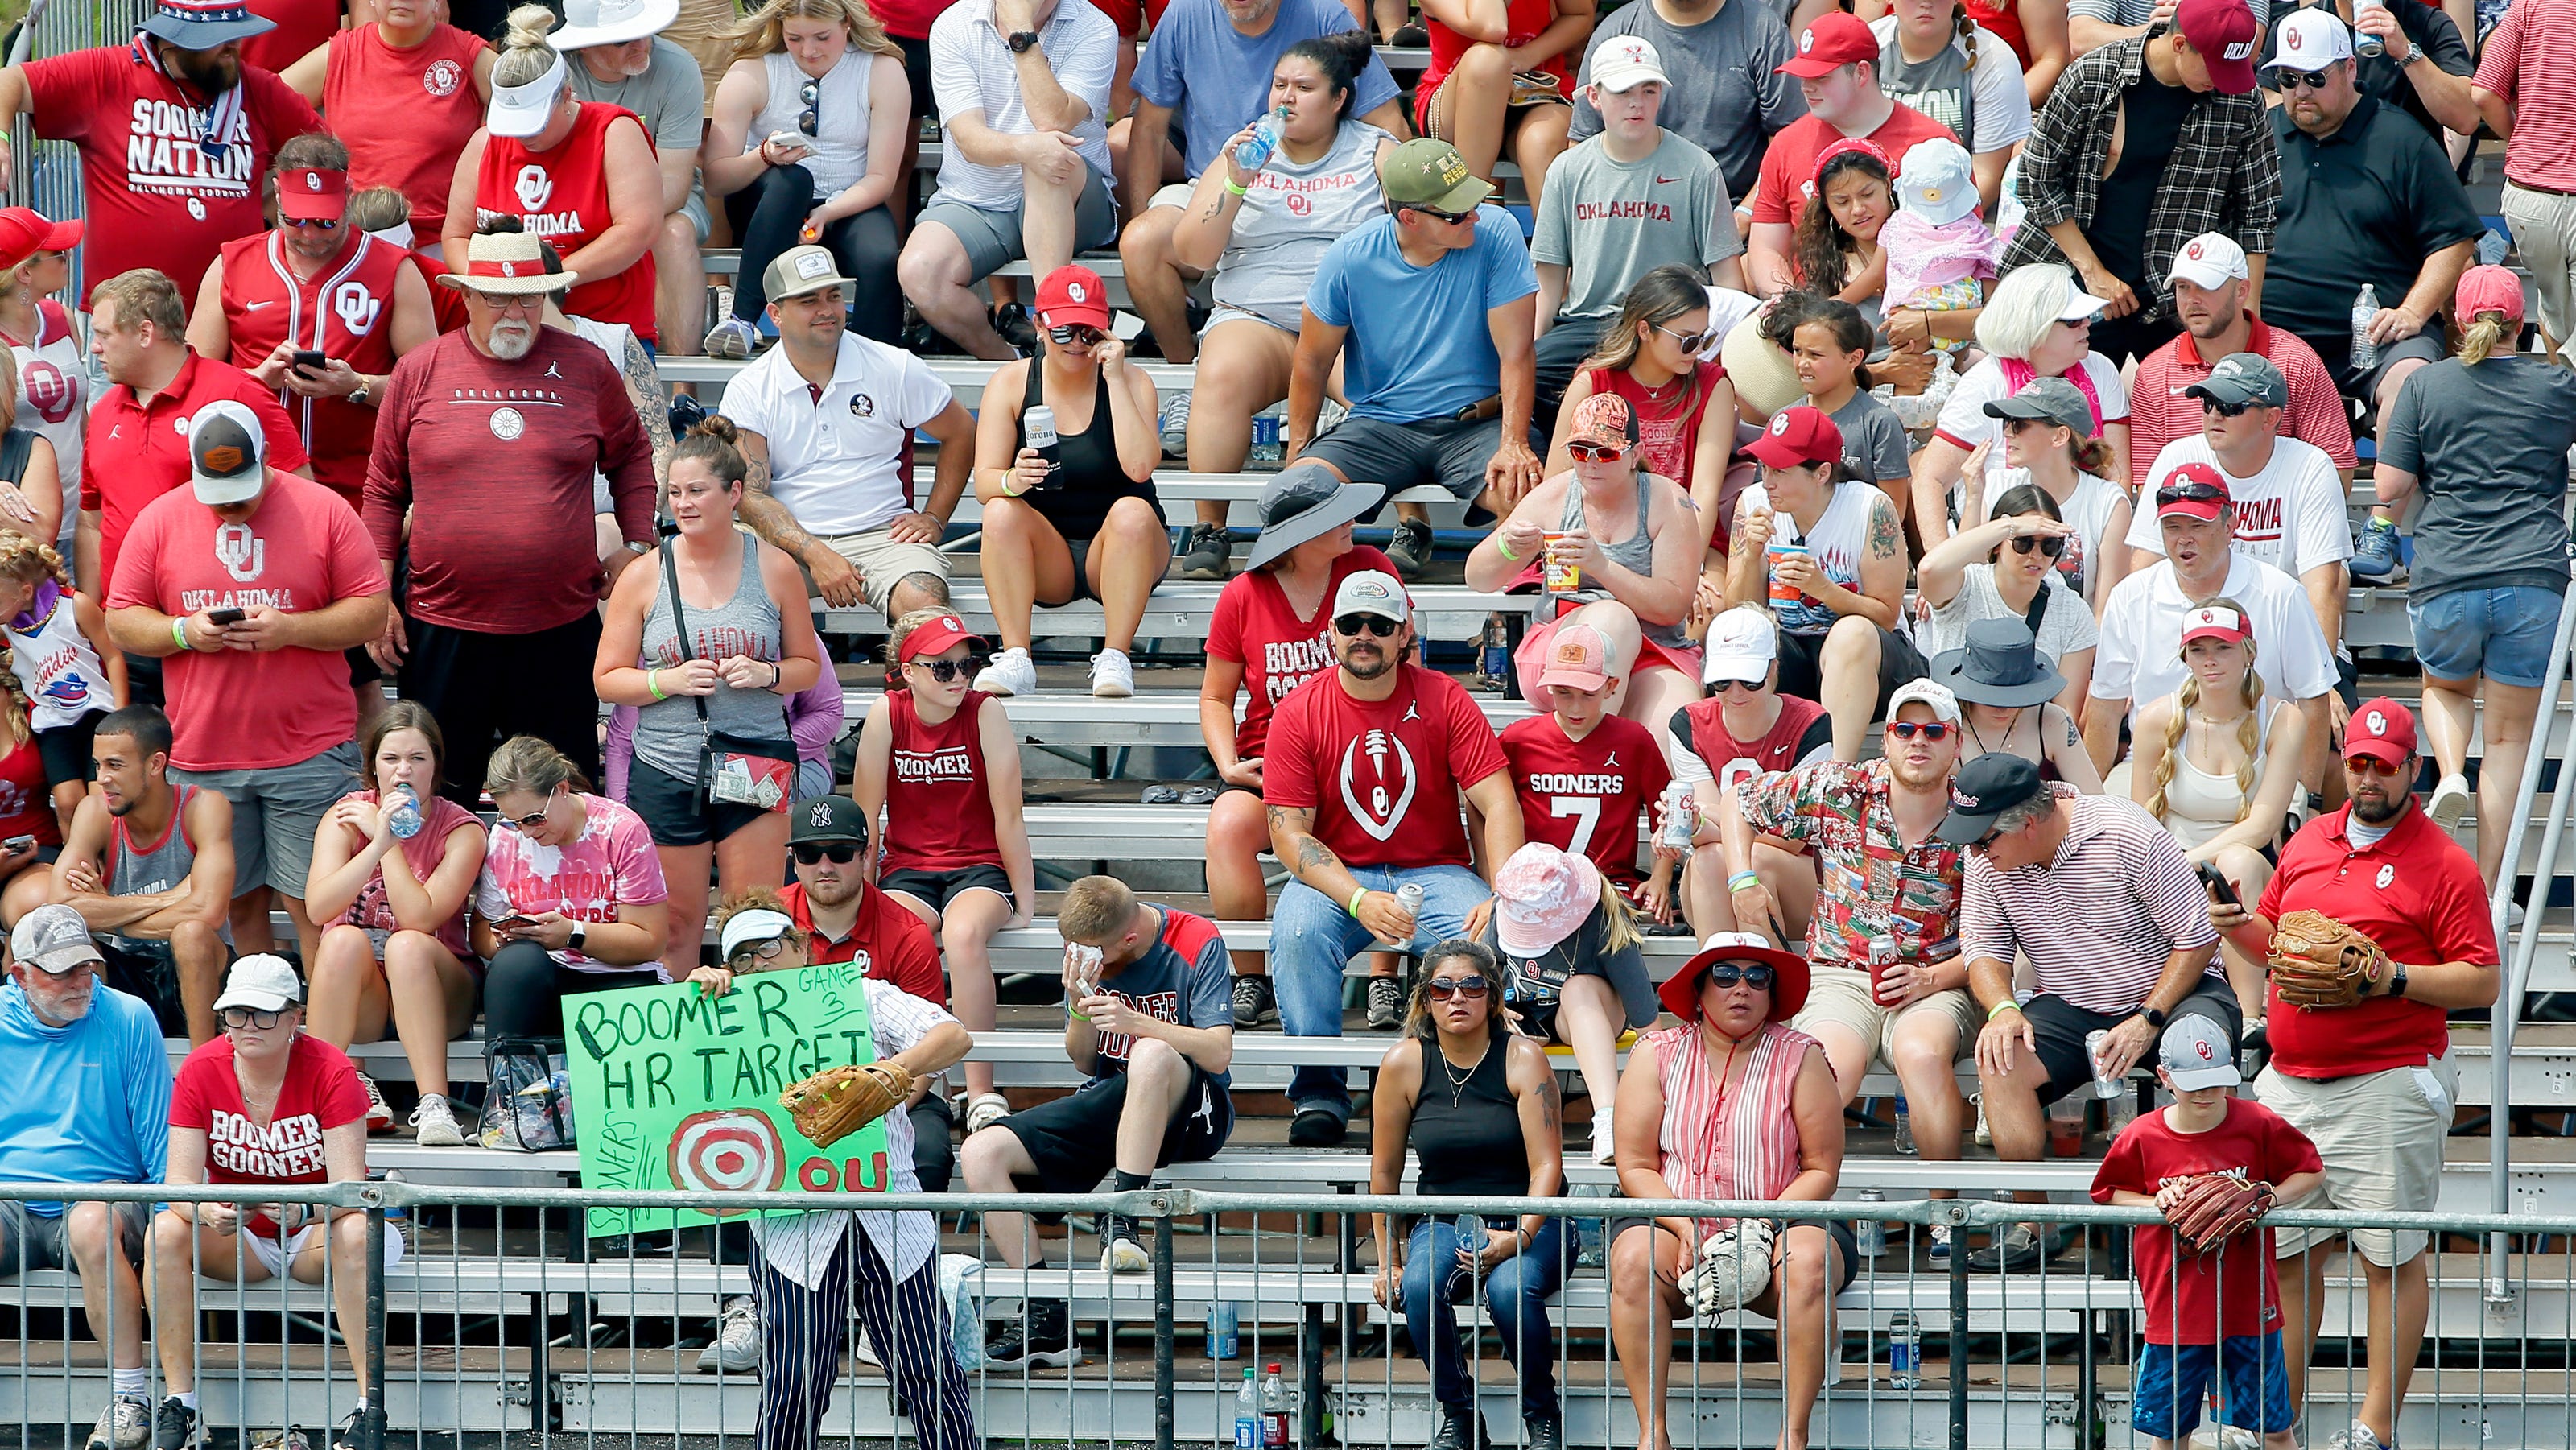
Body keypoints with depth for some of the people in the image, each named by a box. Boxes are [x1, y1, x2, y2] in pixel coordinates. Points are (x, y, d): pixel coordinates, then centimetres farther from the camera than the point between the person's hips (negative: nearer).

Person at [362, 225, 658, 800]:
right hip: (444, 628, 0)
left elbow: (630, 459, 18)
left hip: (561, 628, 0)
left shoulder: (587, 368, 4)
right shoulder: (420, 372, 2)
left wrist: (638, 547, 7)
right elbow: (385, 489, 7)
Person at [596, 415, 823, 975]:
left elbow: (808, 667, 12)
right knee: (676, 930, 2)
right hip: (667, 774, 0)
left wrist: (766, 674, -10)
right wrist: (670, 681, -12)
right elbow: (607, 679, 6)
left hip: (755, 772, 0)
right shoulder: (645, 577, 3)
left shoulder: (774, 569, 3)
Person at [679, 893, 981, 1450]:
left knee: (933, 1378, -2)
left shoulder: (867, 1000, 12)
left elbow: (953, 1037, -1)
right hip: (794, 1231, 0)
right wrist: (693, 987, -1)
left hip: (889, 1216, 0)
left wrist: (899, 1069, -19)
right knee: (792, 1389, -8)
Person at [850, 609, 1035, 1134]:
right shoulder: (887, 715, -3)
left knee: (963, 933, -36)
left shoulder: (985, 712, -7)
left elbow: (1008, 814, -6)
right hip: (907, 869, 2)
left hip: (978, 868, -2)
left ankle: (981, 1091, -32)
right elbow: (865, 816, 3)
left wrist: (1024, 904, -5)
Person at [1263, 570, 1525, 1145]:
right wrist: (1360, 901, -25)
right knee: (1297, 930, -34)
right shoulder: (1298, 714, -4)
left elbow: (1499, 805, -7)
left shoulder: (1444, 700, -2)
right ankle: (1319, 1093, -21)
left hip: (1434, 874, 0)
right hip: (1333, 877, 0)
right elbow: (1289, 834, -8)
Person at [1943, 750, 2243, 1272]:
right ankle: (2031, 1223, -18)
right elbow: (1984, 949, 2)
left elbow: (2198, 936, -15)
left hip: (2170, 993, -4)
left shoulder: (2125, 836, -21)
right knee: (1999, 1062, -23)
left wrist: (2147, 1022, -22)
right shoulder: (1988, 859, -6)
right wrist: (2002, 1009, -20)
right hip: (2071, 1009, 4)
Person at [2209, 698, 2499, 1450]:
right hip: (2289, 1079, 6)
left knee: (2393, 1259, -2)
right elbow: (2276, 937, 27)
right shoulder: (2307, 844, 14)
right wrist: (2243, 929, 4)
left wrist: (2394, 979, -19)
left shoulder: (2443, 866, -4)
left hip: (2387, 1090, -6)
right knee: (2285, 1253, 8)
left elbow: (2482, 983, -7)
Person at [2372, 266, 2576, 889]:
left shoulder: (2425, 387, 2)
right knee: (2510, 733, 8)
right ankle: (2486, 888, 3)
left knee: (2446, 686, 30)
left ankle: (2450, 771, -1)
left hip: (2445, 580, 0)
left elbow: (2388, 489, 2)